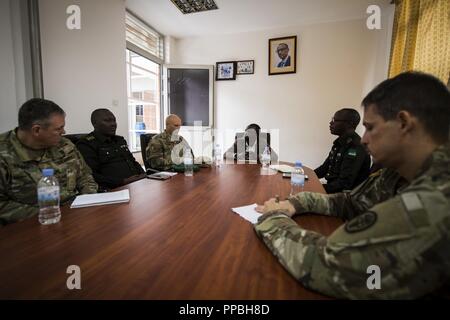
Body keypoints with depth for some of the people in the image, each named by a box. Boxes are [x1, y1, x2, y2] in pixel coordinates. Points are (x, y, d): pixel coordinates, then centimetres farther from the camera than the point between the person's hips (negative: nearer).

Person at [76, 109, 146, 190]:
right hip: (115, 190, -7)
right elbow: (90, 176, -10)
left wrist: (143, 175, 7)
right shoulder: (86, 144, -1)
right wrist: (123, 181, -18)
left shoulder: (120, 140, 22)